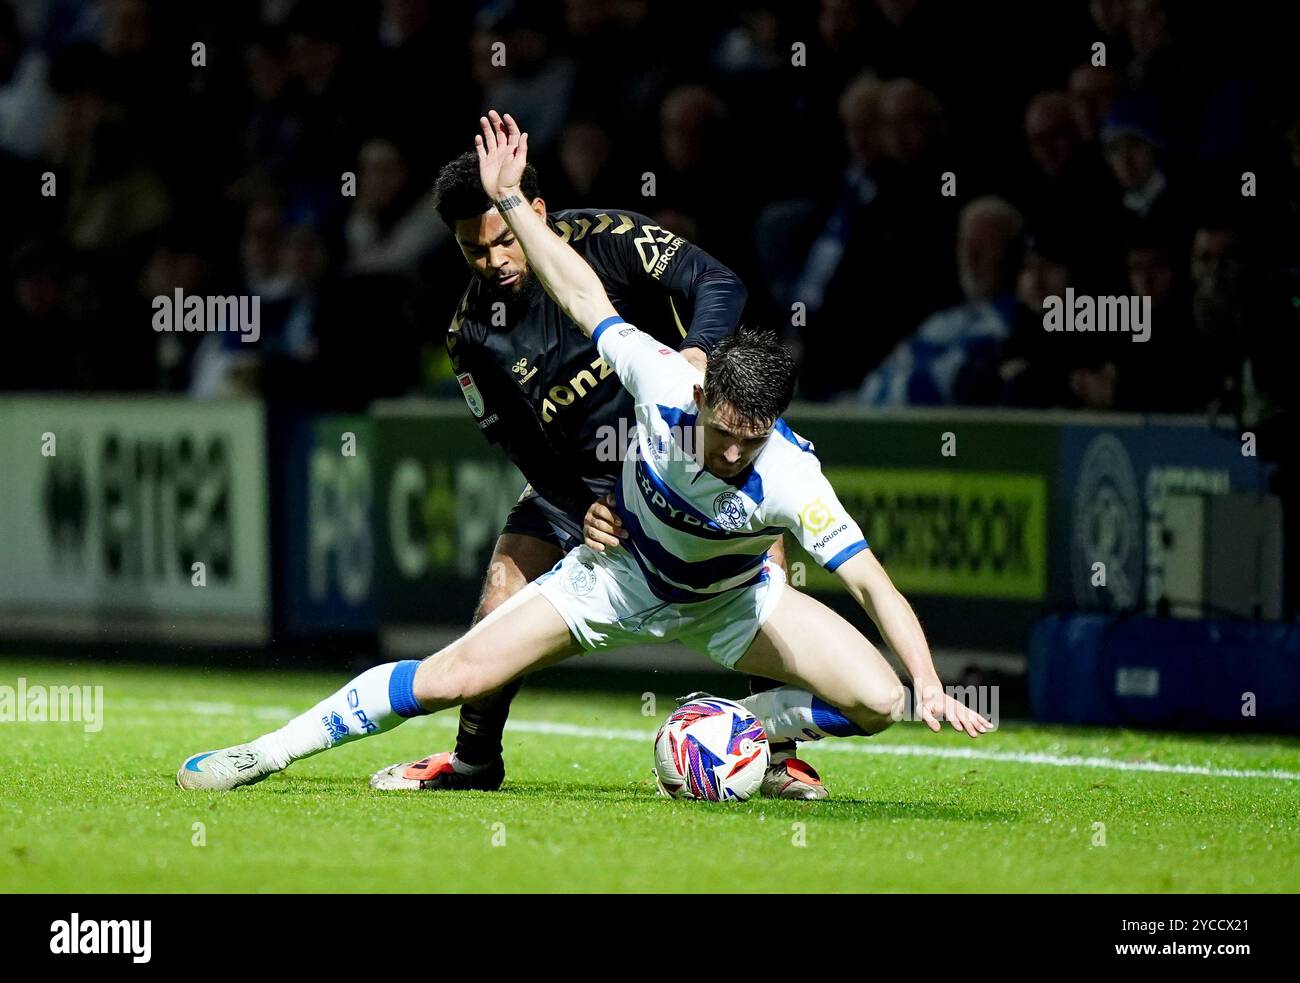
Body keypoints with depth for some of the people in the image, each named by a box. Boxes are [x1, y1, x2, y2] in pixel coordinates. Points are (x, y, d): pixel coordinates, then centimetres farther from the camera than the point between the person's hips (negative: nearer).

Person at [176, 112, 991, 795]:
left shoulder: (791, 479, -36)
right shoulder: (663, 383, -32)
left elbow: (873, 585, -37)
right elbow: (581, 293, -17)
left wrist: (930, 684, -49)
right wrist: (510, 200, -13)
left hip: (726, 601, 0)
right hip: (617, 573, 0)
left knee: (878, 701, -19)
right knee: (456, 676, -10)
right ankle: (268, 754, 3)